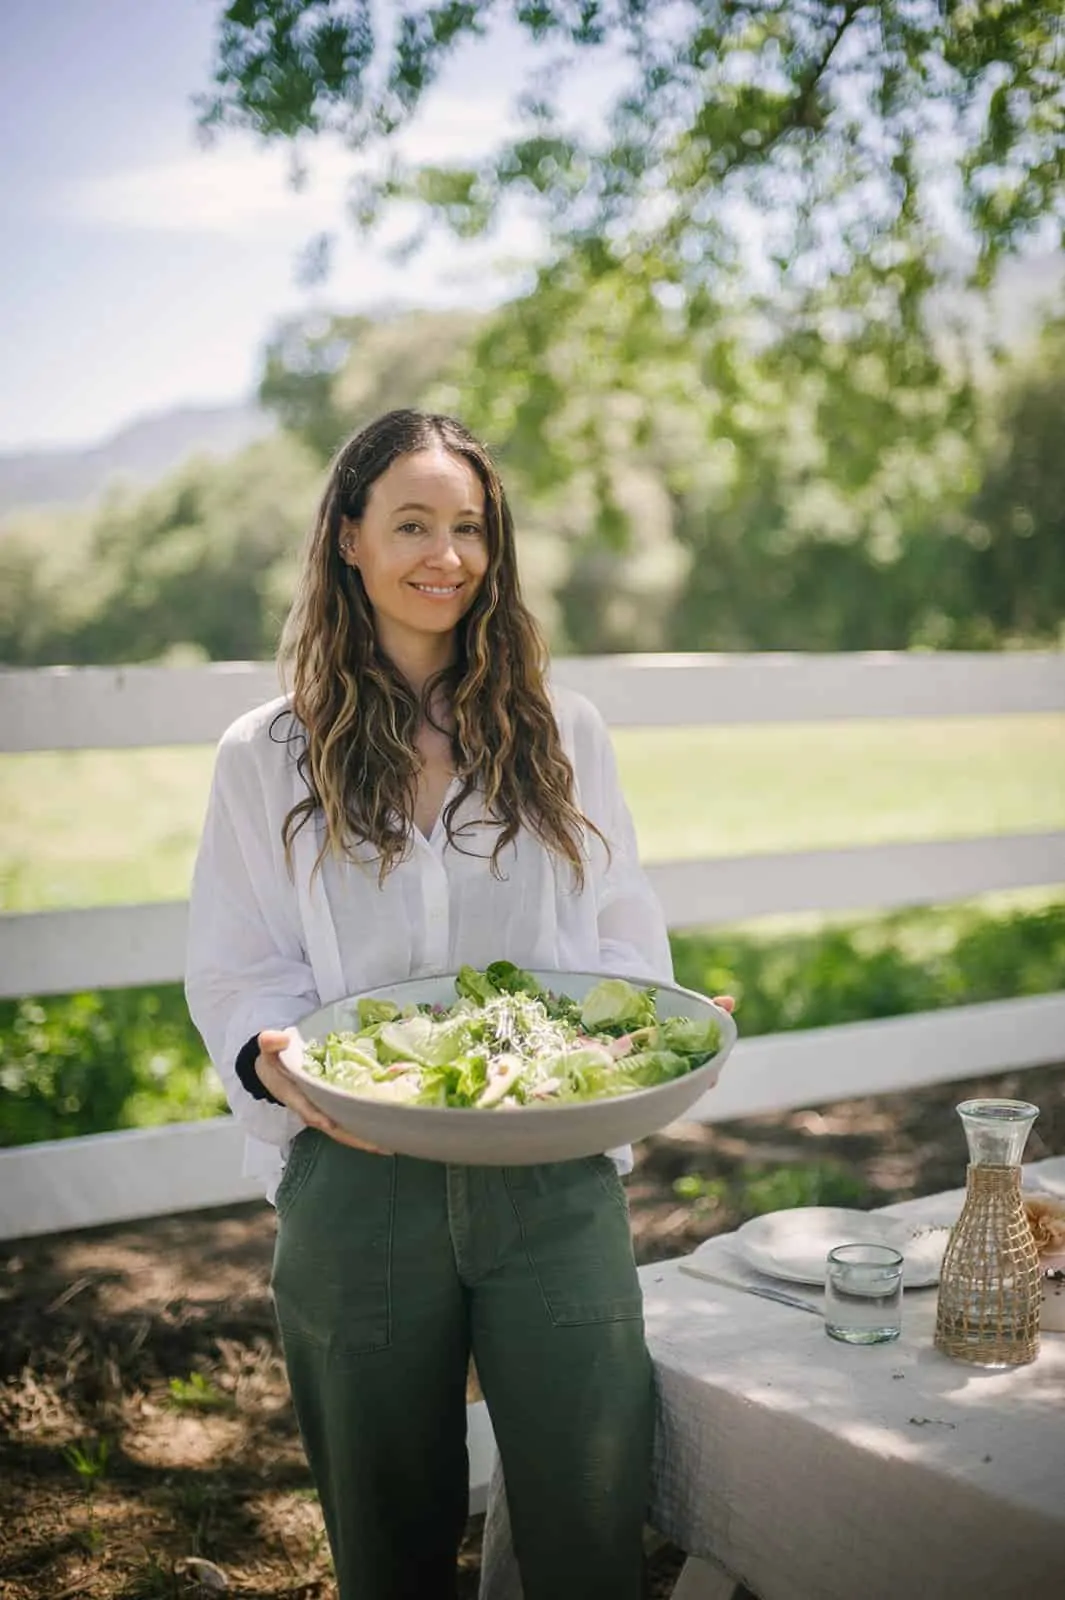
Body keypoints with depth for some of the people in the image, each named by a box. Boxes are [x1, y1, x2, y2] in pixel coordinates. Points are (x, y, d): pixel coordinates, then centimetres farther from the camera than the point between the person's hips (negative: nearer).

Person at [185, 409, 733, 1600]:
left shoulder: (559, 734, 9)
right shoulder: (265, 757, 5)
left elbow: (622, 934, 11)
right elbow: (235, 975, 2)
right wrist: (276, 1063, -19)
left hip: (554, 1181, 1)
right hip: (358, 1181, 0)